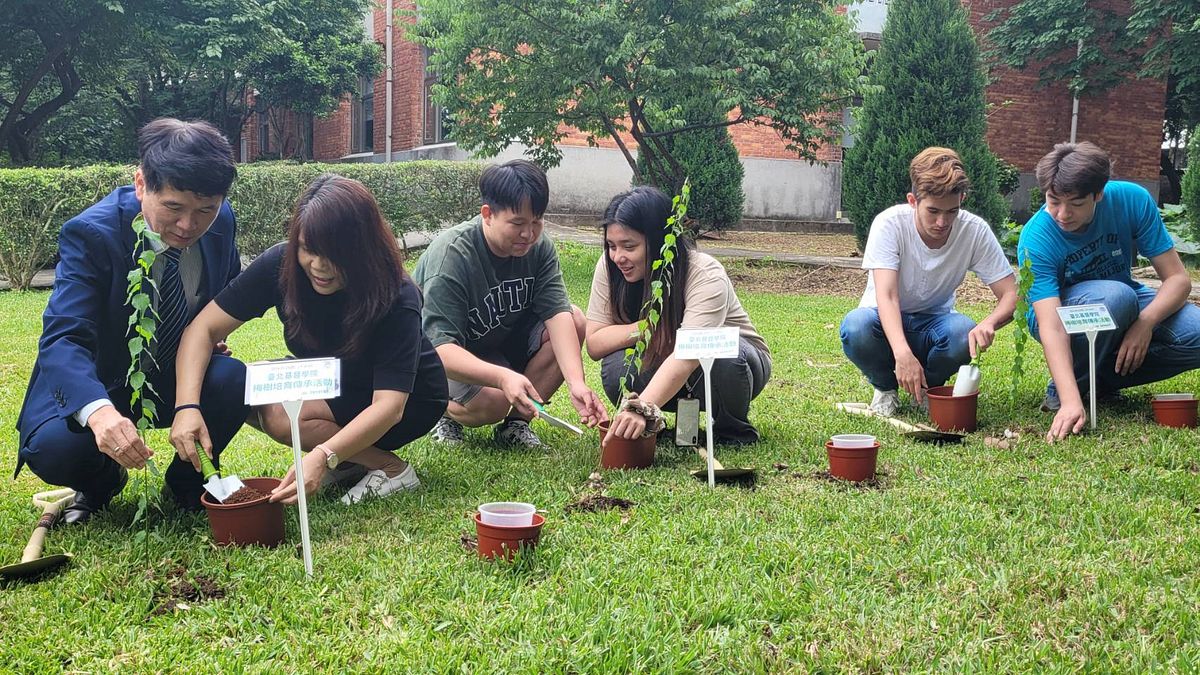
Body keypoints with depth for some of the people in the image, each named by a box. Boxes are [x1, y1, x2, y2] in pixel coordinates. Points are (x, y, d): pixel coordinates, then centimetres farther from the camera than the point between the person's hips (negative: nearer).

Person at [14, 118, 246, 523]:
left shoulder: (221, 221, -11)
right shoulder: (90, 234, -25)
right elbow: (63, 338, -35)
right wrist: (98, 411, -56)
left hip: (180, 379, 3)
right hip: (95, 387, -3)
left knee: (235, 379, -30)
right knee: (53, 448, -33)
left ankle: (188, 478, 1)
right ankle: (102, 482, 7)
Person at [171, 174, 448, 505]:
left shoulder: (397, 298, -32)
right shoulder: (281, 264, -22)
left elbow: (389, 405, -37)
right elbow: (205, 327, -21)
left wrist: (323, 456, -52)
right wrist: (188, 406, -37)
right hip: (332, 386, 6)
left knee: (278, 414, -26)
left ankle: (392, 468, -10)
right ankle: (353, 457, -1)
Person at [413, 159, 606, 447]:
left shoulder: (538, 245, -12)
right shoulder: (450, 256, -30)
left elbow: (557, 313, -22)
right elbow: (440, 348, -36)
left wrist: (576, 383, -37)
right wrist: (502, 377, -52)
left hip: (506, 339, 6)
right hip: (456, 355, -6)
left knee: (576, 320, -18)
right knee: (491, 402, -35)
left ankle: (516, 422, -10)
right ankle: (442, 408, 3)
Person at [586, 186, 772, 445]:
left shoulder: (706, 276, -31)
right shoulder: (610, 267, -16)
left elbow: (687, 356, -45)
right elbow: (594, 344, -17)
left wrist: (641, 407, -59)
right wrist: (649, 327, -32)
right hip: (662, 367, 3)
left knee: (725, 356, -38)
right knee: (616, 366, -29)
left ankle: (733, 429, -8)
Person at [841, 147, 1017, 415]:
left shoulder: (975, 231, -17)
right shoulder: (890, 224, -23)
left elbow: (1012, 295, -16)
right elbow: (886, 296, -32)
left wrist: (988, 324, -41)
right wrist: (902, 353, -50)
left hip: (933, 324, 2)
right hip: (888, 322, -1)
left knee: (964, 333, -34)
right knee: (855, 327, -36)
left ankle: (929, 386, 1)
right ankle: (885, 386, -2)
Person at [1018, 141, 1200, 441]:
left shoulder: (1132, 199, -20)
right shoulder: (1036, 240, -29)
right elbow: (1051, 327, -38)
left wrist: (1145, 322, -37)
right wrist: (1070, 401, -51)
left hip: (1128, 305, 4)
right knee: (1117, 296, -38)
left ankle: (1103, 379, -3)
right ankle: (1064, 388, -15)